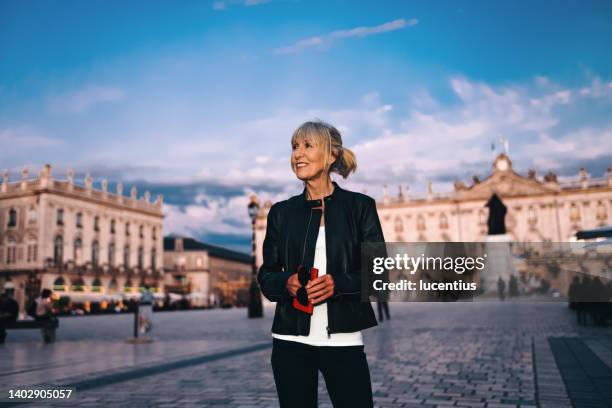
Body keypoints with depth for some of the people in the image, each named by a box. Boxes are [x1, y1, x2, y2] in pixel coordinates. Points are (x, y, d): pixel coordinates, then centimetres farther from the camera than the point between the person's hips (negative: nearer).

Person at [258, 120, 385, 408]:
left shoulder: (360, 206, 2)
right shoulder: (282, 212, 8)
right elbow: (266, 276, 9)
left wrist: (337, 284, -18)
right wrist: (286, 282, -13)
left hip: (343, 339, -2)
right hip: (291, 339, 2)